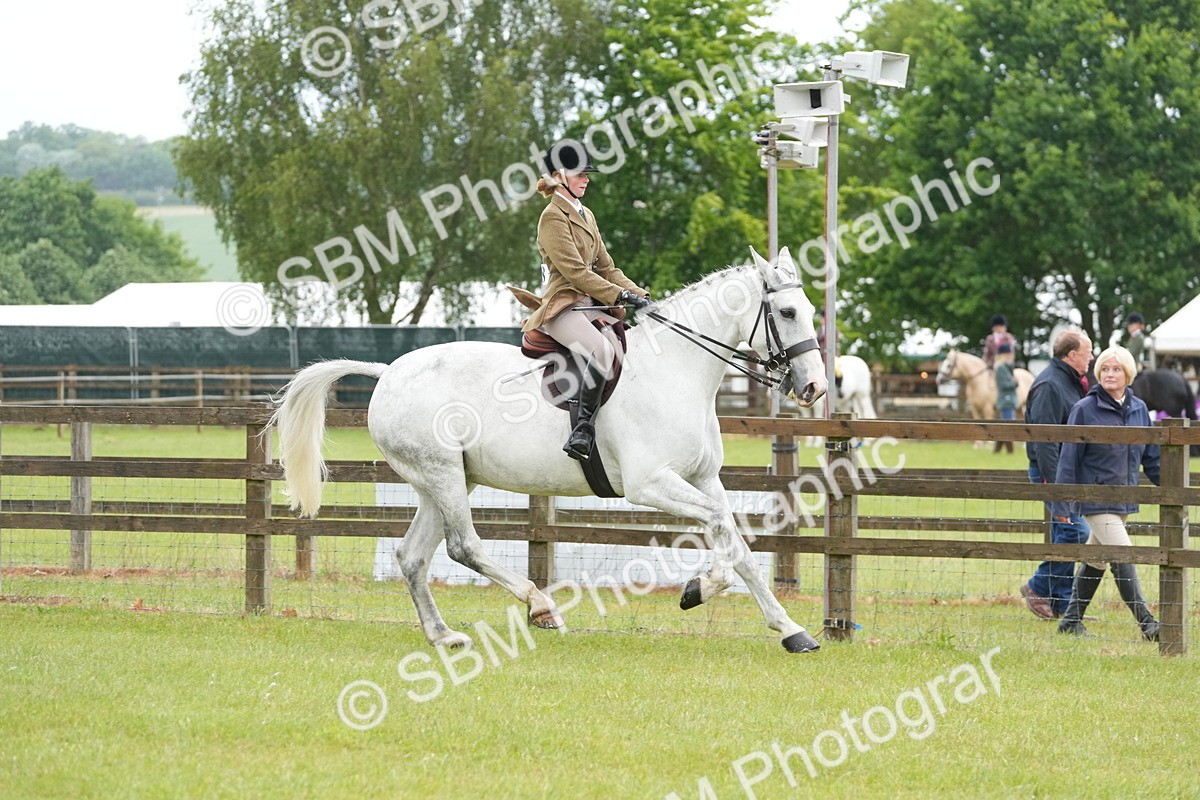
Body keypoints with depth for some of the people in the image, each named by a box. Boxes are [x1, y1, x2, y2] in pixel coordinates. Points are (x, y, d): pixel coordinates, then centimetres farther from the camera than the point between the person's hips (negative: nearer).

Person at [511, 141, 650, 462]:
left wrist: (638, 294, 6)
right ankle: (584, 426, -33)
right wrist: (620, 295, -19)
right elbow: (574, 270, -15)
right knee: (602, 349, -35)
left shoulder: (586, 216, 21)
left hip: (592, 303, 9)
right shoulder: (553, 217, -6)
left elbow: (605, 267, 21)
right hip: (563, 304, -9)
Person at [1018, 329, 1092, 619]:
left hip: (1069, 472, 10)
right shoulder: (1049, 386, -16)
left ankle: (1062, 604, 15)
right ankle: (1039, 589, -4)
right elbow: (1044, 439, -22)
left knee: (1065, 532, 11)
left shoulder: (1070, 383, 17)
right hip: (1052, 470, -10)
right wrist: (1053, 482, -26)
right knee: (1074, 530, -15)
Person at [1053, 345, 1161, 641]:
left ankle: (1071, 619, 24)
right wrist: (1063, 500, -9)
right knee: (1123, 557, -13)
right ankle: (1146, 624, -13)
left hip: (1124, 498, 6)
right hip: (1095, 497, -6)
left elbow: (1151, 457, 14)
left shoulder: (1138, 409, 7)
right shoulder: (1085, 409, -9)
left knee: (1096, 559, 14)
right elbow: (1069, 457, -7)